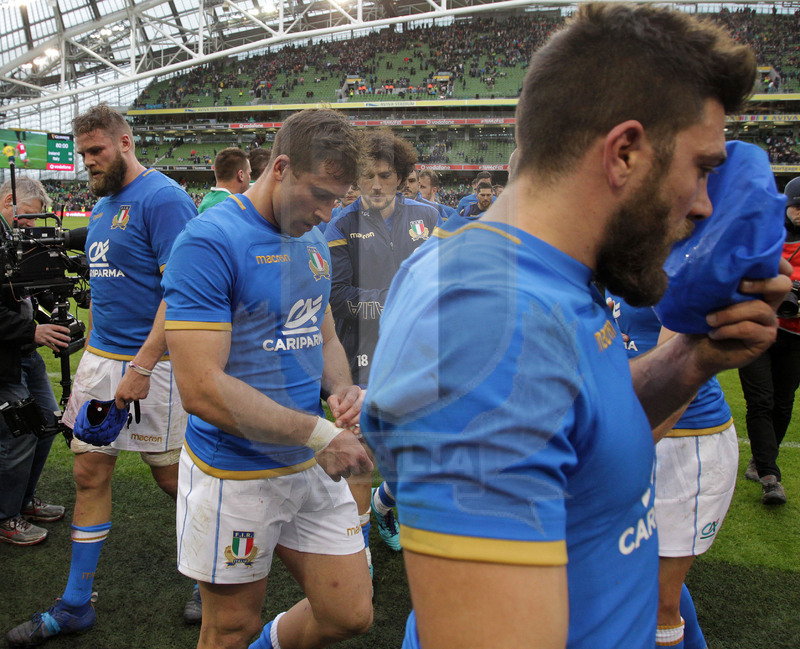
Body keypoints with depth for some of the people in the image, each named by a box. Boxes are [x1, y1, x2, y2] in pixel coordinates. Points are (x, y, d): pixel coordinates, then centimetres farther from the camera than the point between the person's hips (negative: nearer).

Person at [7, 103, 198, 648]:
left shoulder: (163, 198, -13)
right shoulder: (103, 205, 14)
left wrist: (141, 366, -24)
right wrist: (96, 348, 16)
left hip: (150, 361, -8)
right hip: (99, 356, 8)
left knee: (173, 478, 4)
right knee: (90, 474, 9)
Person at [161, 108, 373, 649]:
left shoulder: (313, 241, 7)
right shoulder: (209, 242, -18)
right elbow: (201, 388, -24)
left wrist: (341, 389, -4)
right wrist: (318, 433, -23)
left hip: (314, 469, 7)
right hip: (235, 477, -6)